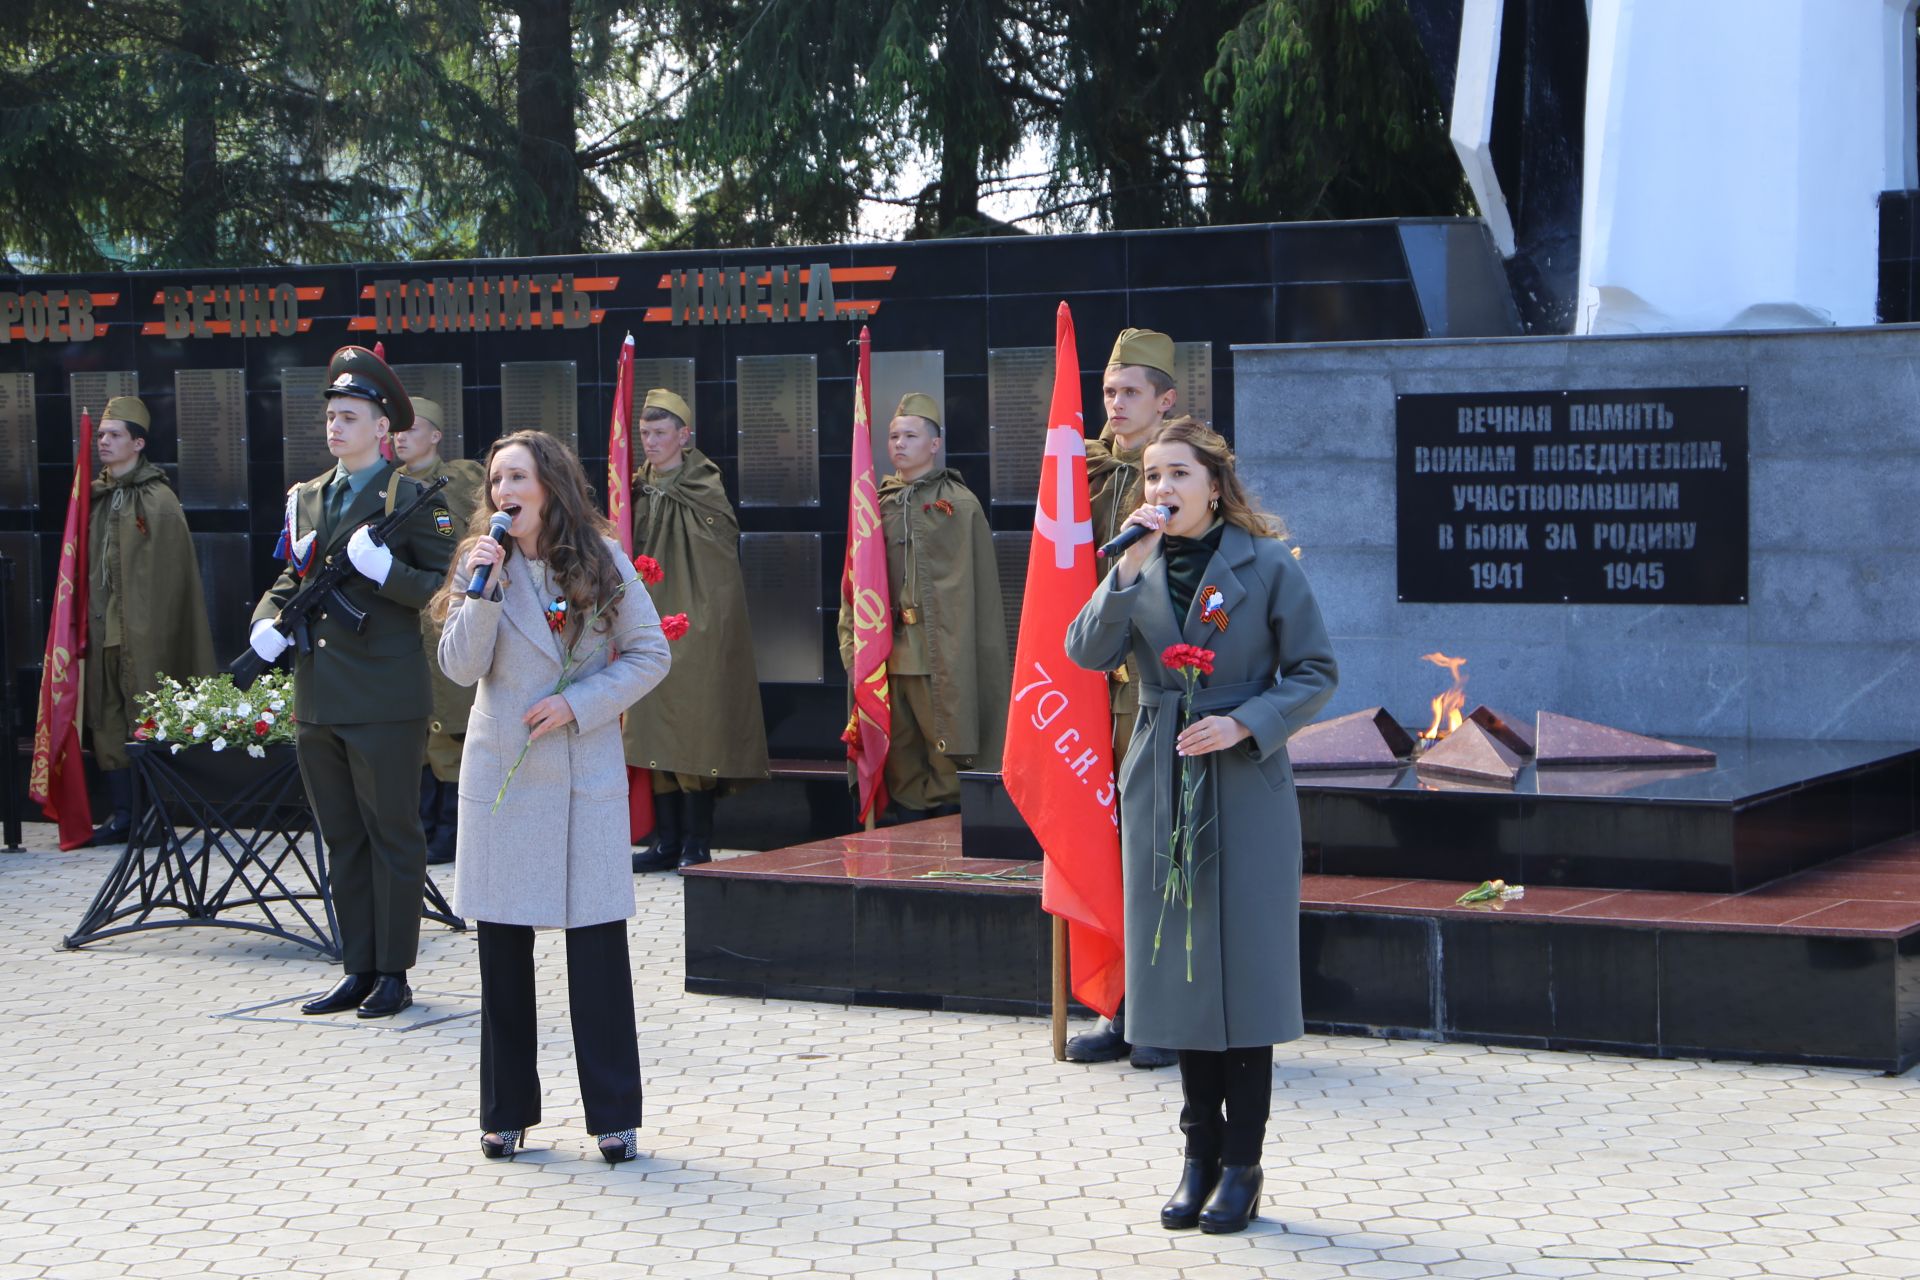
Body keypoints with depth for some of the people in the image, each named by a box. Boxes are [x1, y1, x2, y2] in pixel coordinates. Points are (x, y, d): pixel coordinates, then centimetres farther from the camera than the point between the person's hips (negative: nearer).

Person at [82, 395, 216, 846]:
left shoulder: (158, 500, -6)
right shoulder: (97, 497, 13)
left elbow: (171, 574, -9)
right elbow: (88, 565, 17)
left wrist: (152, 629, -15)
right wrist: (84, 622, 9)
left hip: (142, 633, -6)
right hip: (102, 630, 6)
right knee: (108, 723, 7)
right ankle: (123, 812, 14)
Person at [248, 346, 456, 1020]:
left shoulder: (413, 497, -5)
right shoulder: (305, 498, 14)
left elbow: (443, 587, -9)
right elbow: (289, 577, 21)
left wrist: (384, 569, -23)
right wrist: (268, 620, 1)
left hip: (385, 701, -7)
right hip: (318, 702, 7)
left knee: (391, 837, 2)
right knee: (342, 839, 12)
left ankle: (394, 973, 9)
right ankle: (358, 970, 20)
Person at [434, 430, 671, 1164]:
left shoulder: (603, 562, 0)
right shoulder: (482, 563, 4)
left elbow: (649, 654, 1)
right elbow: (460, 667, -4)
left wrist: (578, 703, -11)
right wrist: (484, 588, -17)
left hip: (585, 772, -1)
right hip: (500, 773, 2)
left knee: (597, 940, -3)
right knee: (502, 944, 5)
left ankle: (613, 1116, 4)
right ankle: (506, 1111, 15)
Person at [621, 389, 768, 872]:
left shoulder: (704, 485, -5)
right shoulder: (642, 487, 13)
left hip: (697, 625, -6)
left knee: (694, 734, -6)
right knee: (656, 732, 6)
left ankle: (697, 845, 0)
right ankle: (667, 843, 11)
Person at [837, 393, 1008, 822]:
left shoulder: (960, 504, 0)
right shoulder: (877, 505, 13)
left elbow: (982, 590, -4)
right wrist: (852, 641, 3)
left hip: (941, 655, -5)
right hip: (889, 654, 5)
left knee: (950, 759, -4)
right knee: (901, 765, 9)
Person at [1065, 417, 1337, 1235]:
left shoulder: (1266, 567, -4)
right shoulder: (1141, 567, 7)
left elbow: (1315, 673, -3)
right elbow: (1088, 653, -6)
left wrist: (1245, 723, -16)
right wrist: (1128, 571, -17)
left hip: (1245, 788, -4)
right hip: (1161, 789, 4)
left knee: (1244, 969, -1)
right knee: (1179, 970, 8)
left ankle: (1241, 1165, 8)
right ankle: (1200, 1154, 18)